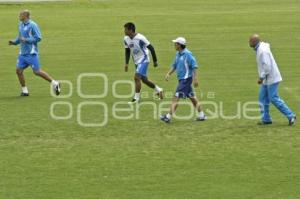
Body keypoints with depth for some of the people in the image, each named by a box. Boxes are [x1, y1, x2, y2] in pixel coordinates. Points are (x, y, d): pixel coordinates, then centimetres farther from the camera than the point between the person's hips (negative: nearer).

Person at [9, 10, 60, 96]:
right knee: (19, 70, 0)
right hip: (23, 53, 8)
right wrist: (14, 42, 6)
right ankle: (24, 90, 10)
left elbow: (38, 38, -16)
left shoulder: (32, 25, -13)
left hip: (31, 53, -8)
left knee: (37, 71, -7)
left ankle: (54, 83, 5)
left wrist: (26, 40, -21)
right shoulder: (21, 25, 12)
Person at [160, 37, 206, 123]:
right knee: (192, 98, 13)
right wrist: (168, 74, 9)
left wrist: (195, 78, -19)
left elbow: (194, 66, -16)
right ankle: (201, 115, 18)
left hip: (186, 79, -9)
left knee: (176, 97, -11)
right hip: (182, 79, 9)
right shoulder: (178, 54, 11)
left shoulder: (187, 54, -15)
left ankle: (169, 116, -12)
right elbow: (174, 66, 22)